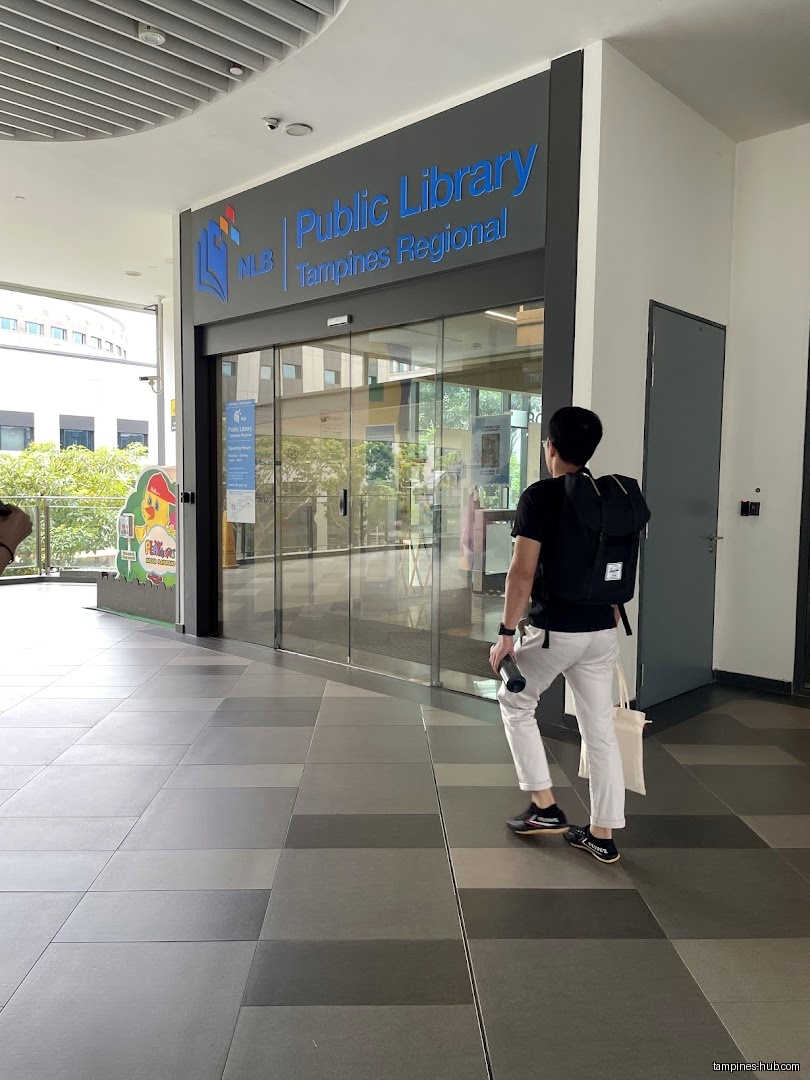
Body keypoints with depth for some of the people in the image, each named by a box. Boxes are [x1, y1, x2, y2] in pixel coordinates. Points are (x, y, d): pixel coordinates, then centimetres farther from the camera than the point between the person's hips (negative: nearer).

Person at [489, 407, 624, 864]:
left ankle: (545, 807, 18)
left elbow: (523, 572, -18)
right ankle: (602, 835, 20)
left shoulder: (540, 496, -13)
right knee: (600, 729, 12)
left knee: (516, 705, 17)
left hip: (553, 630, -6)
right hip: (602, 630, 7)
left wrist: (506, 632, -12)